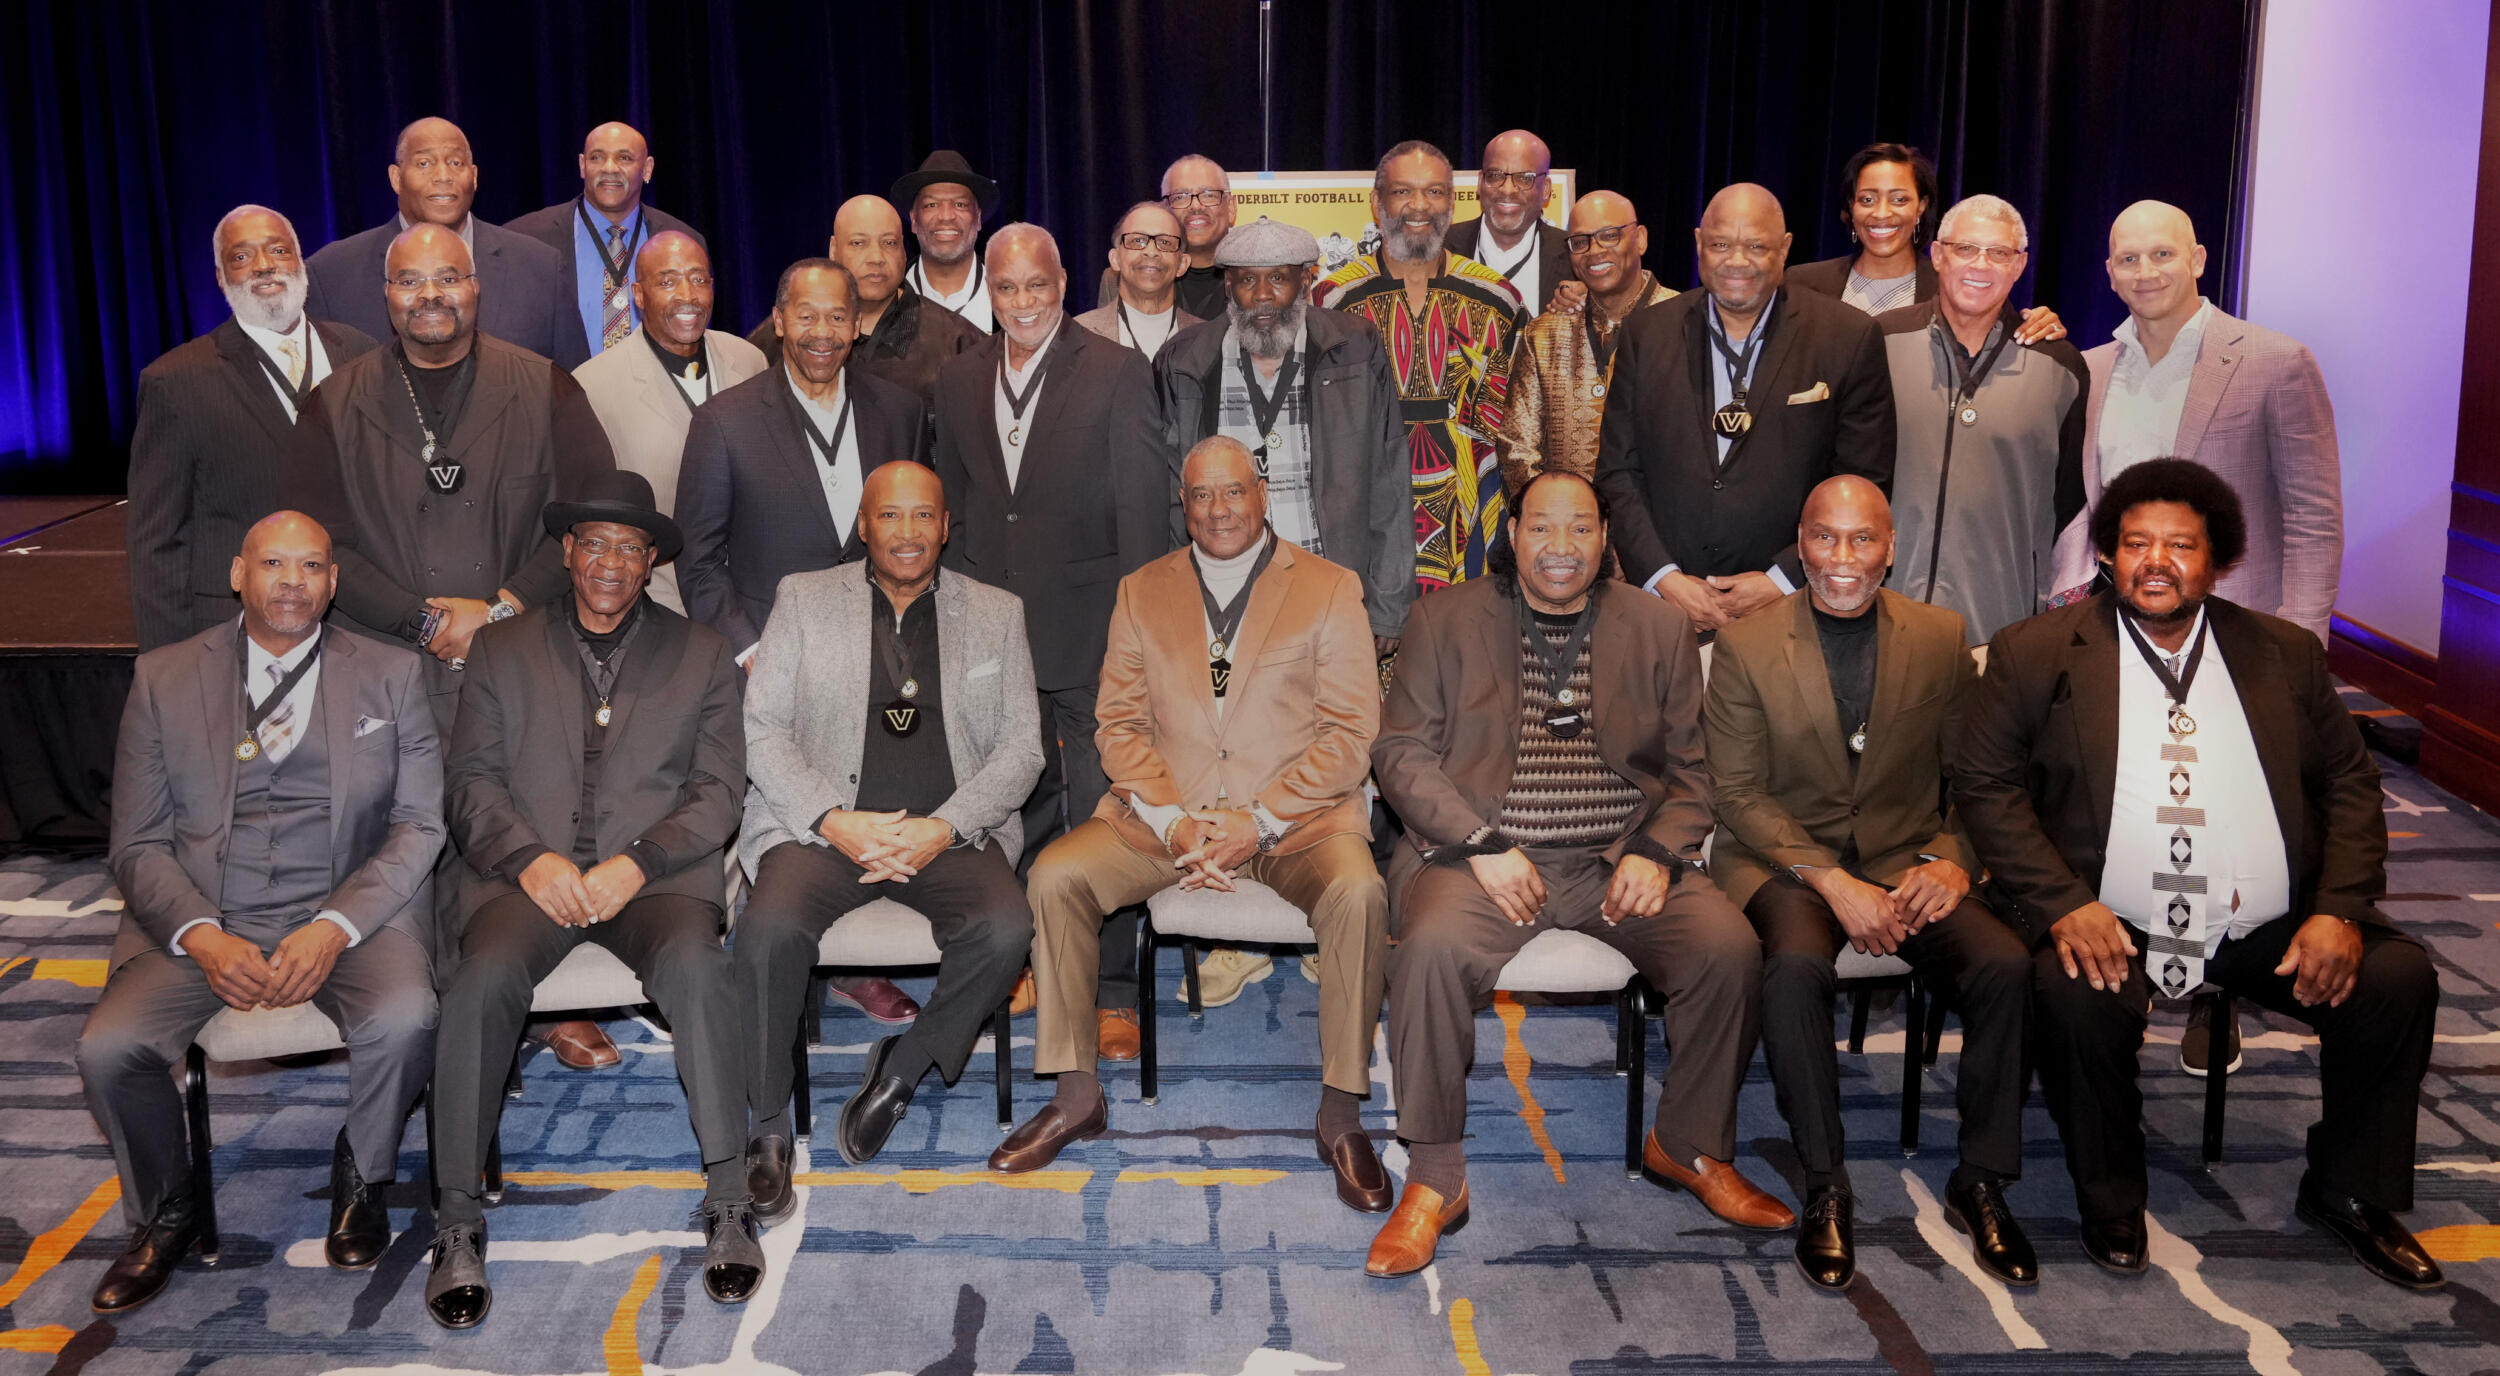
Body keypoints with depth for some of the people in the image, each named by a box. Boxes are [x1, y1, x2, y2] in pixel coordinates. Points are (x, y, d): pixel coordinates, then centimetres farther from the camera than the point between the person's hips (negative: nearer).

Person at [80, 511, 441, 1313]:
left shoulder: (389, 677, 8)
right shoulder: (164, 679, 9)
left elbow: (419, 825, 2)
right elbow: (138, 844, 6)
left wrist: (335, 928, -14)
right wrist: (203, 937, -13)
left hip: (350, 909, -1)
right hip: (203, 920, 1)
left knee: (403, 1019, -31)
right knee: (108, 1047, -23)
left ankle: (360, 1179, 2)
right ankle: (165, 1217, 7)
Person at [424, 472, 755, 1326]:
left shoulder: (700, 655, 16)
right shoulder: (501, 650, 18)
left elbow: (719, 791, 7)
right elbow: (472, 781, 10)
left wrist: (635, 863, -9)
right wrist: (531, 858, -10)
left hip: (656, 872, -1)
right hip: (528, 869, 1)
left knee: (694, 963, -34)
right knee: (482, 979, -31)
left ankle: (729, 1204, -26)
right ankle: (458, 1226, -19)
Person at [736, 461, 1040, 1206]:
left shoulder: (996, 614, 13)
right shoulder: (804, 598, 11)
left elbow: (1021, 747, 8)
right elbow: (760, 727, 4)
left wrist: (946, 828, -10)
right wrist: (834, 820, -11)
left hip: (952, 832, 1)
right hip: (823, 827, 0)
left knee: (1005, 929, -30)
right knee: (770, 927, -31)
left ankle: (901, 1069, -5)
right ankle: (768, 1129, -12)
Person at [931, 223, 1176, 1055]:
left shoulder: (1118, 374, -4)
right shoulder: (958, 383, 10)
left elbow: (1144, 508, -6)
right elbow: (954, 510, 16)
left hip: (1089, 632, -4)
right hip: (994, 632, 4)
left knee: (1101, 811, -2)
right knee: (1020, 806, 14)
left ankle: (1113, 991, 7)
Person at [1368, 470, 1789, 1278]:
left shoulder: (1659, 628, 13)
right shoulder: (1445, 621, 8)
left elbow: (1691, 768, 12)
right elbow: (1400, 751, 2)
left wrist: (1655, 853, -7)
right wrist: (1484, 847, -12)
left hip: (1623, 858, 2)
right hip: (1484, 856, -2)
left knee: (1731, 948, -22)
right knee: (1433, 948, -33)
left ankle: (1689, 1148, 3)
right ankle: (1434, 1181, -17)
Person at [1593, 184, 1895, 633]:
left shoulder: (1849, 339, 0)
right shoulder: (1646, 335, 6)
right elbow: (1617, 471, 5)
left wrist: (1784, 579, -9)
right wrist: (1663, 577, -6)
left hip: (1792, 607, -1)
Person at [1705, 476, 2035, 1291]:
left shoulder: (1941, 640, 6)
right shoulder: (1745, 648, -2)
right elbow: (1738, 793, -6)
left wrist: (1953, 861, -11)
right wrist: (1834, 883, -17)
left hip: (1906, 858, 2)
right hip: (1784, 859, -2)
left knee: (2005, 965, -25)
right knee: (1795, 965, -35)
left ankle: (1981, 1184, -5)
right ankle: (1826, 1187, -18)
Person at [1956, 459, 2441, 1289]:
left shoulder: (2283, 653, 11)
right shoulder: (2037, 652, 1)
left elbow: (2350, 783, 12)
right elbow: (1986, 784, -3)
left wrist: (2341, 909, -4)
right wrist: (2064, 904, -17)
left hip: (2269, 926, 4)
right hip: (2112, 926, -3)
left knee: (2400, 977, -15)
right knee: (2075, 996, -32)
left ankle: (2349, 1193, 8)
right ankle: (2108, 1197, -4)